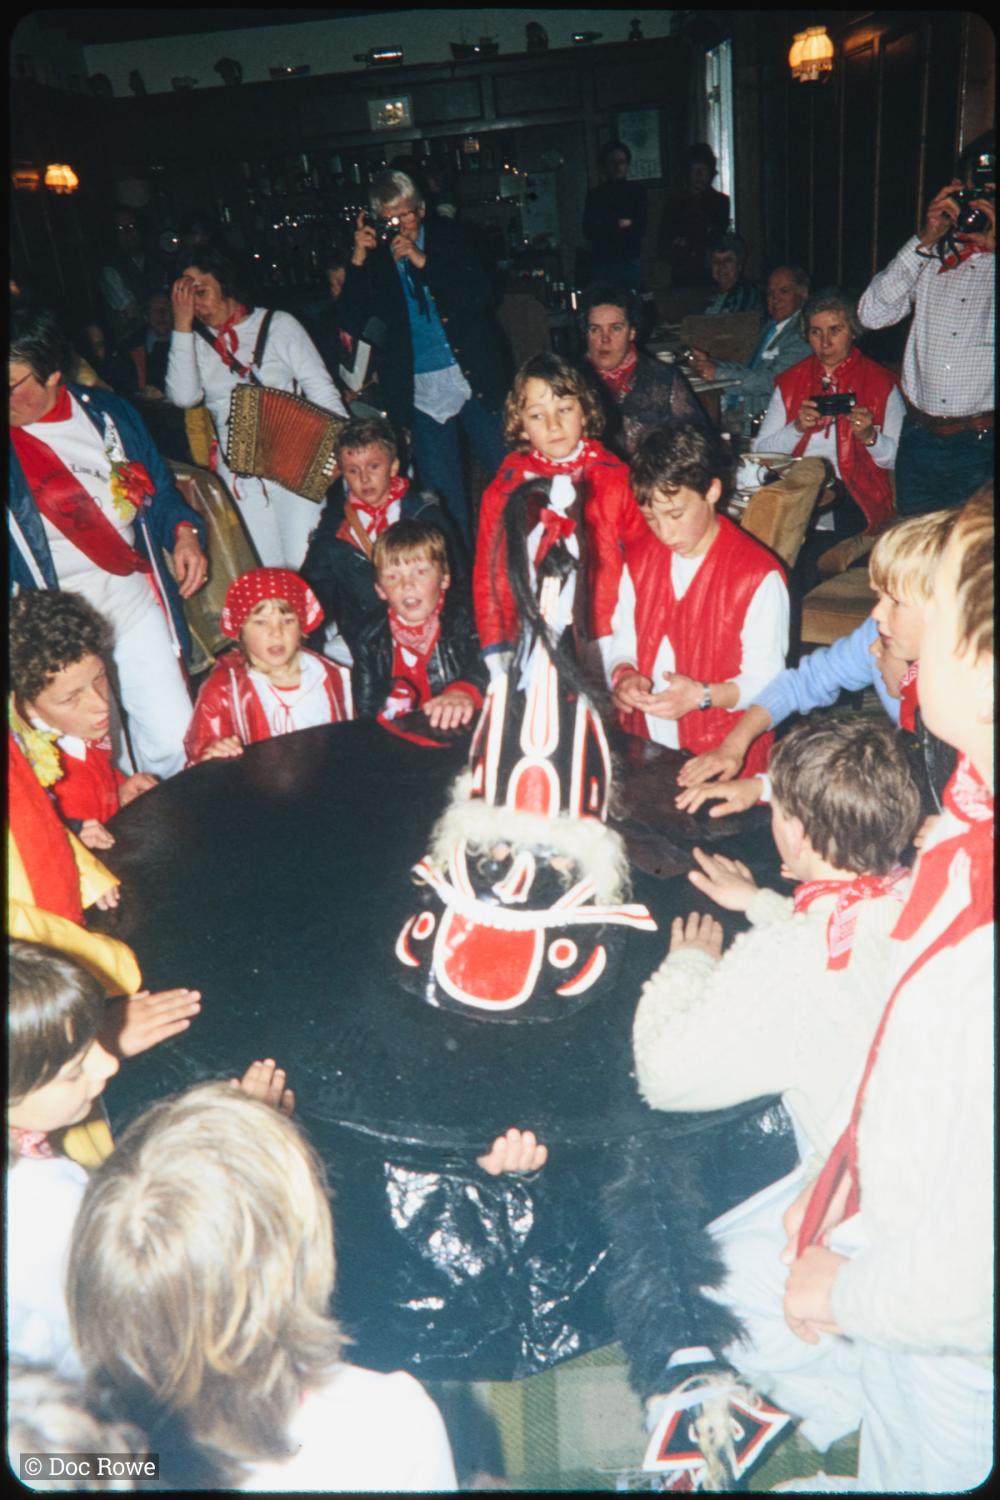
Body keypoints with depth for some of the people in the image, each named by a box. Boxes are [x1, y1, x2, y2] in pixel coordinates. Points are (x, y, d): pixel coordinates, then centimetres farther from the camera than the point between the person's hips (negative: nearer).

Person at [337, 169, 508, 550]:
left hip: (475, 378, 0)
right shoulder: (373, 255, 4)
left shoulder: (448, 236, 4)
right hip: (421, 391, 0)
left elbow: (479, 293, -8)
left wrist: (422, 261, -15)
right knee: (443, 498, 5)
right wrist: (358, 260, -13)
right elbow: (350, 323, -4)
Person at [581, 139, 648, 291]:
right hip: (602, 263, -1)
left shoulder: (637, 192, 8)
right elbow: (589, 232, -2)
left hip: (630, 262, 1)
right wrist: (619, 225, -9)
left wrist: (606, 228, -8)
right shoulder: (595, 195, 5)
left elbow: (641, 228, 1)